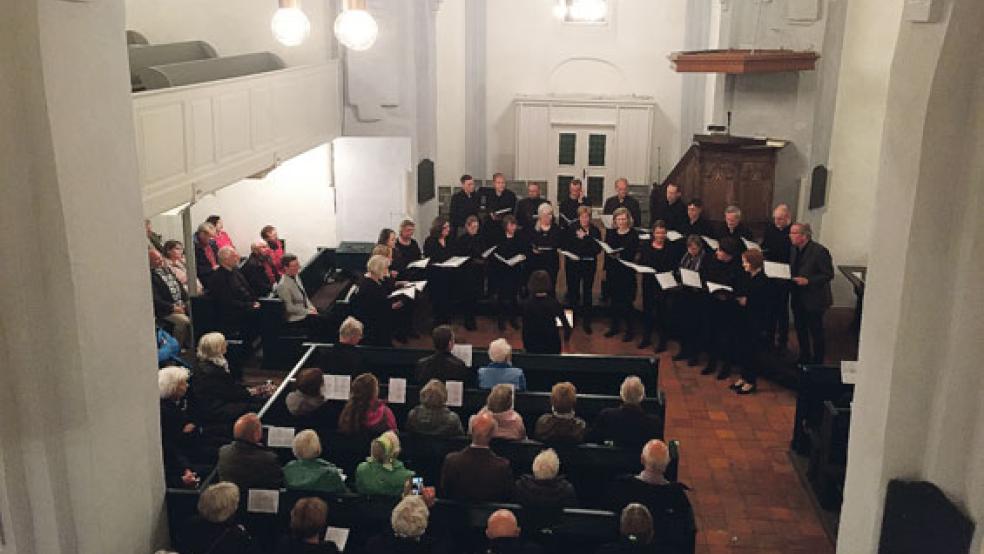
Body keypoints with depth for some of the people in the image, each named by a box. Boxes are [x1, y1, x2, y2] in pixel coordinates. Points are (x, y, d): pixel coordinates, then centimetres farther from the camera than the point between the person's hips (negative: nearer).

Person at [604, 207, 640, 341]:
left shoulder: (633, 234, -6)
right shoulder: (610, 233, 9)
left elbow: (633, 253, -14)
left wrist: (620, 255, -27)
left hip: (627, 271, -5)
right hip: (612, 270, 5)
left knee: (626, 301, -2)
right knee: (614, 299, 12)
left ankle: (630, 330, 8)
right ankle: (615, 326, 26)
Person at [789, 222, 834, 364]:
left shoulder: (819, 251, -19)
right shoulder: (794, 249, 3)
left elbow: (828, 275, -16)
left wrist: (808, 281, -25)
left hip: (814, 299, -7)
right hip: (798, 298, 7)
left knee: (816, 332, 5)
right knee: (800, 330, 17)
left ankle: (817, 363, 20)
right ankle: (804, 358, 34)